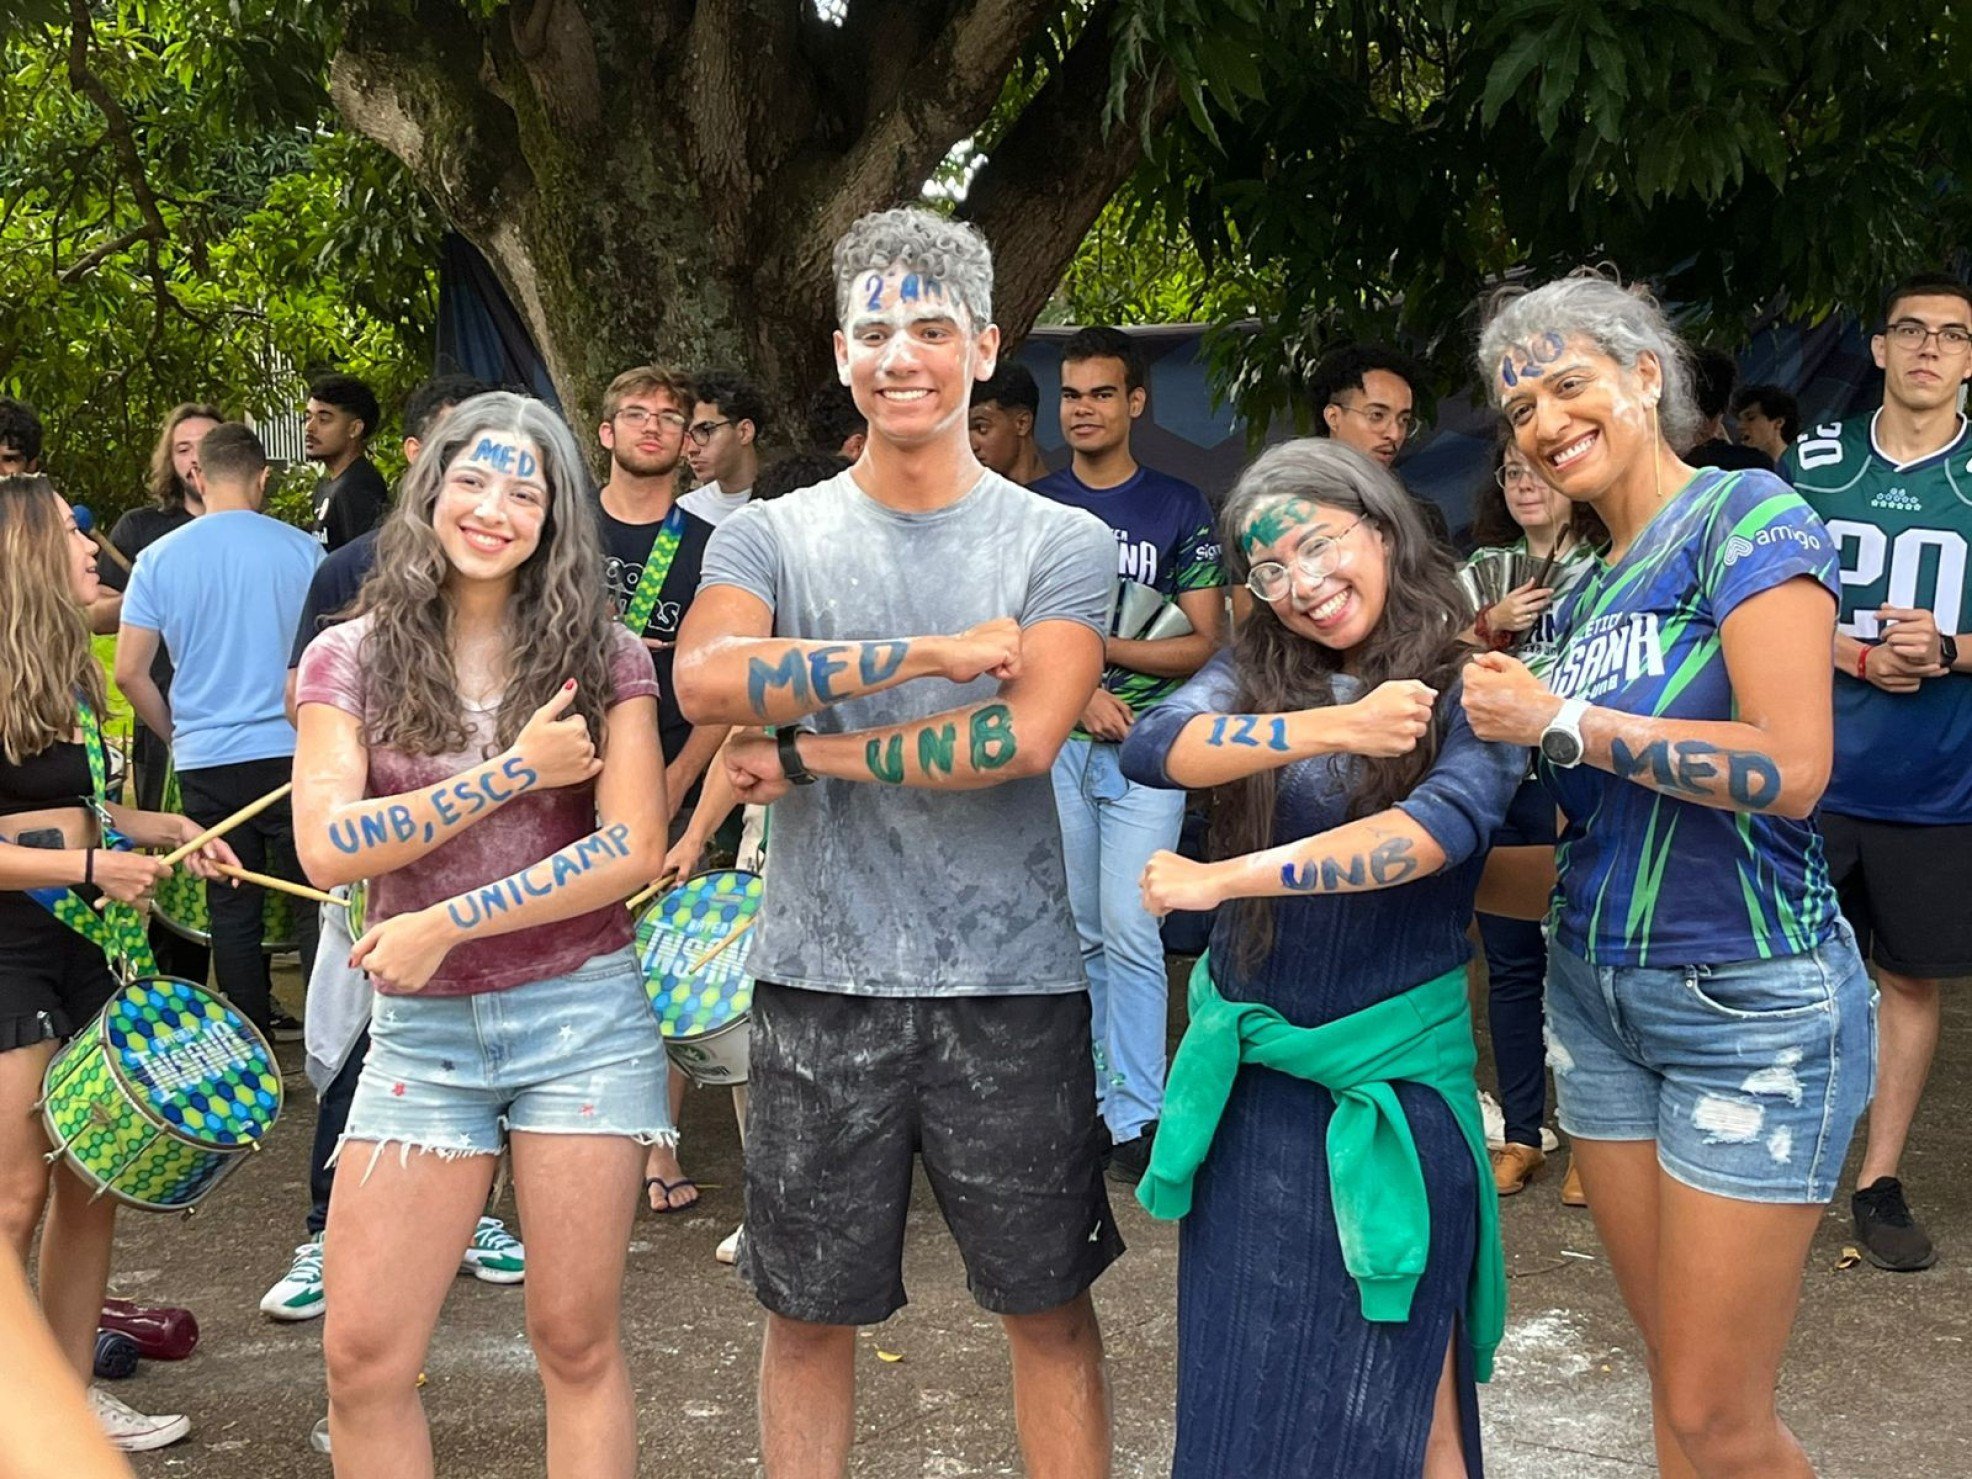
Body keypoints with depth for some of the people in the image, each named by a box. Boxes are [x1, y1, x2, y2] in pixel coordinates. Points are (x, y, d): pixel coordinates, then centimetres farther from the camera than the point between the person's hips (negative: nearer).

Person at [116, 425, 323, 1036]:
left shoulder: (159, 558, 1)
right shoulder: (302, 550, -3)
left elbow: (129, 672, 0)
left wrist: (177, 733, 15)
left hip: (205, 762, 1)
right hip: (292, 752, -1)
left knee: (232, 910, 9)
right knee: (312, 903, 5)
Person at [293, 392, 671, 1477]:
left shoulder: (603, 657, 1)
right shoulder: (350, 658, 3)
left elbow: (633, 849, -8)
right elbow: (327, 848, -8)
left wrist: (447, 922, -12)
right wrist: (515, 771, -11)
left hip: (581, 1013, -1)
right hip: (420, 1029, 1)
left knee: (575, 1345, 6)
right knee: (362, 1358, 2)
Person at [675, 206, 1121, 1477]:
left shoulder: (1061, 542, 1)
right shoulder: (774, 536, 4)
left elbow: (1023, 736, -15)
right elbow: (707, 679, -17)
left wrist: (803, 757, -12)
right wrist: (934, 652, -19)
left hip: (1013, 986, -1)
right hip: (820, 985, 1)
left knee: (1049, 1307, 11)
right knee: (810, 1310, 14)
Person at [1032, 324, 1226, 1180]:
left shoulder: (1180, 508, 3)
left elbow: (1203, 644, -1)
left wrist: (1094, 645, -11)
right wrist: (1082, 689, -12)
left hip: (1146, 748, -2)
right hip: (1056, 746, 3)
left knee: (1130, 932, -9)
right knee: (1083, 936, 8)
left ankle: (1136, 1118, -3)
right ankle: (1101, 1096, 20)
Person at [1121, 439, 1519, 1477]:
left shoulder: (1470, 684, -7)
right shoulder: (1254, 669, 2)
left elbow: (1442, 825, -24)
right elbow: (1150, 749, -16)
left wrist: (1221, 879, -25)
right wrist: (1333, 728, -28)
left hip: (1395, 1069, -3)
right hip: (1247, 1067, 3)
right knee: (1237, 1384, 13)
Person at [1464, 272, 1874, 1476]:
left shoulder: (1747, 518, -10)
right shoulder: (1586, 591, 11)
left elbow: (1789, 768, -23)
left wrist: (1561, 722, -17)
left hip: (1754, 1009, -7)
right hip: (1600, 995, 7)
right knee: (1678, 1376, 15)